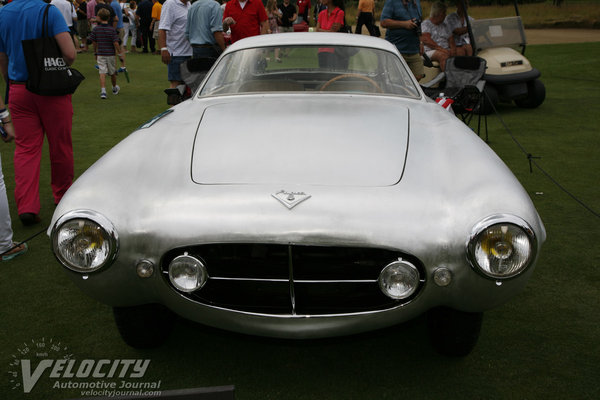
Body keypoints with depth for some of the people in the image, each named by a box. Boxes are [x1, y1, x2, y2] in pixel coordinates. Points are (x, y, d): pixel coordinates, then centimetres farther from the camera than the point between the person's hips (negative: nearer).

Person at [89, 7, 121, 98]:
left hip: (100, 54, 0)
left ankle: (103, 91, -20)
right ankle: (114, 88, 37)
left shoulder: (95, 29, -5)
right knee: (112, 73, 17)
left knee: (102, 73, -4)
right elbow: (115, 43, -14)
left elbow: (94, 42, 2)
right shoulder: (112, 29, -10)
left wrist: (95, 53, 16)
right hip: (111, 54, 0)